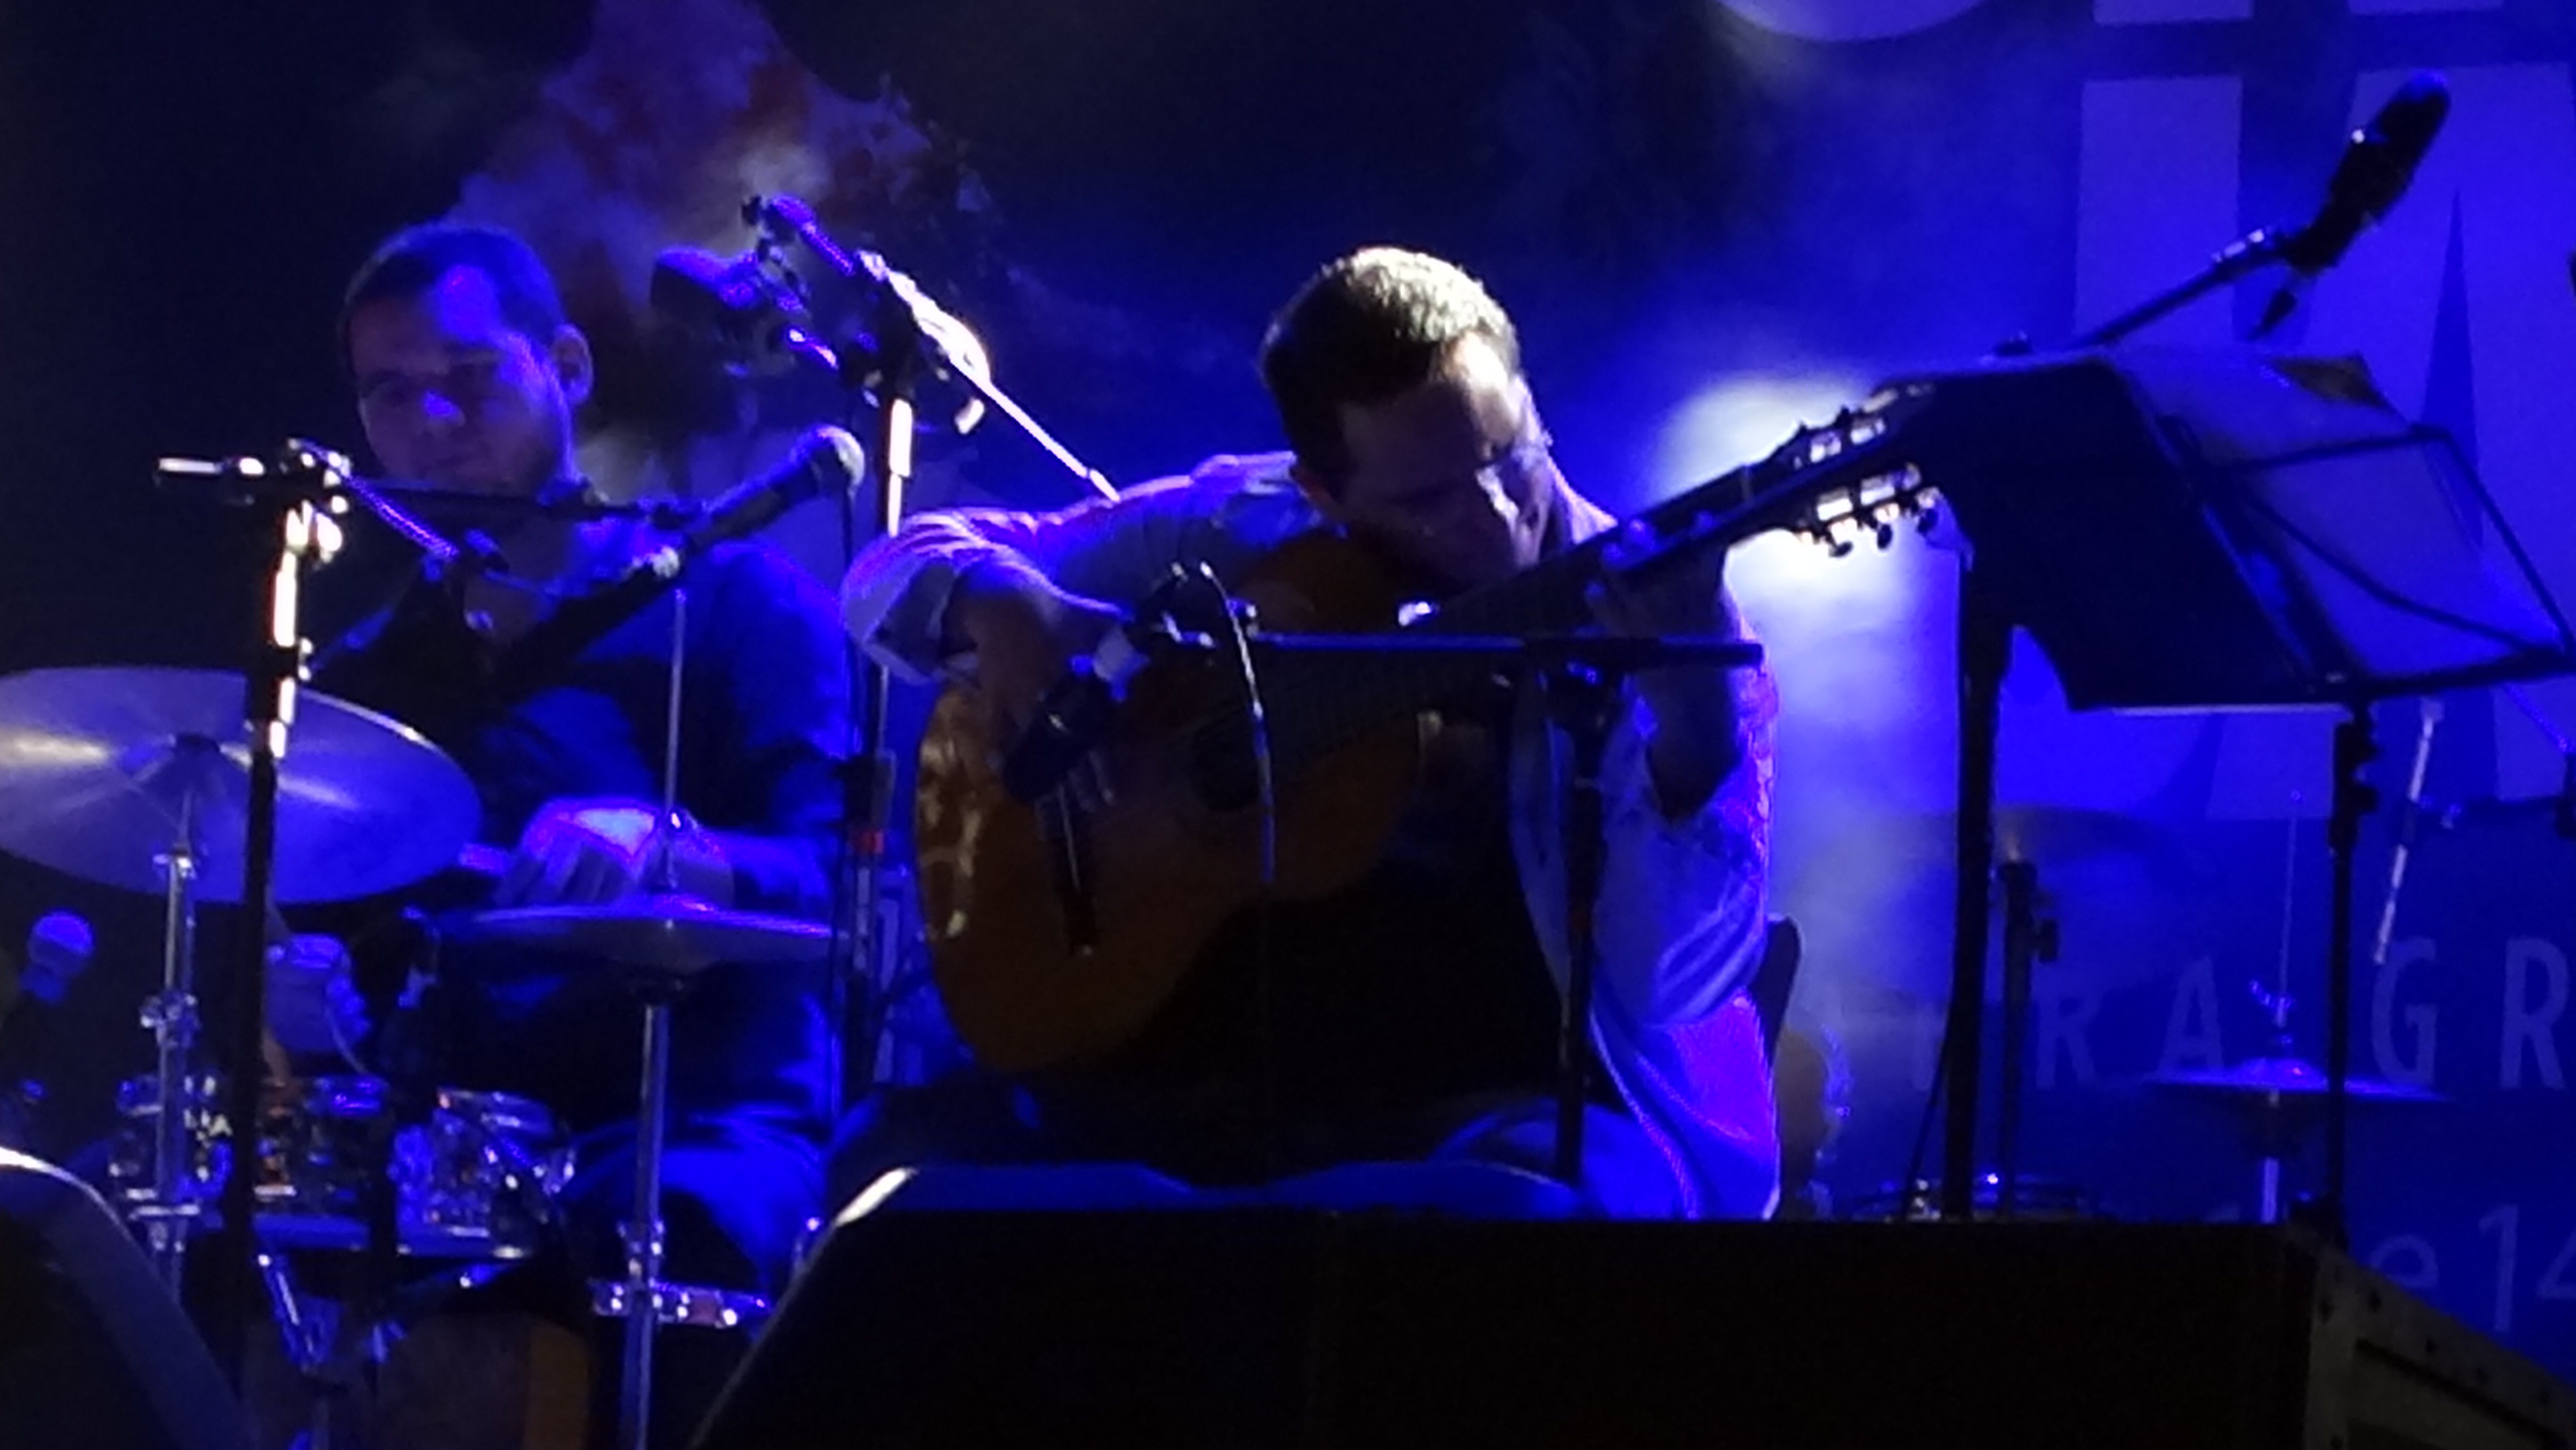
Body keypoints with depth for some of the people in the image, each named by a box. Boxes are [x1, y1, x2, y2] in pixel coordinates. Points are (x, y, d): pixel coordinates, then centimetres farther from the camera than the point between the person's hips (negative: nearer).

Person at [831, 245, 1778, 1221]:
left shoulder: (1657, 618, -8)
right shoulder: (1230, 531, 4)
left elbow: (1679, 982, -20)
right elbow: (898, 567, 11)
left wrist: (1693, 725, -37)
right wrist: (997, 609, -13)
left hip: (1516, 1097, -5)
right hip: (1229, 1067, 5)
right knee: (900, 1145, -17)